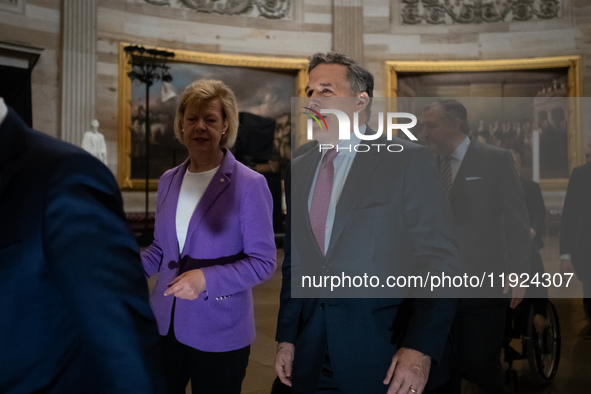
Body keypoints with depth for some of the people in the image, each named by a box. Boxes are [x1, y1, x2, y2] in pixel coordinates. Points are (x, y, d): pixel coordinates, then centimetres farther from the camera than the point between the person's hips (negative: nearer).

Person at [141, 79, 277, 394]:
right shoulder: (169, 180, 6)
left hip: (219, 333, -5)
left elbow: (263, 261, -12)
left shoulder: (249, 184, -12)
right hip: (164, 324, 5)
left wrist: (207, 279, -25)